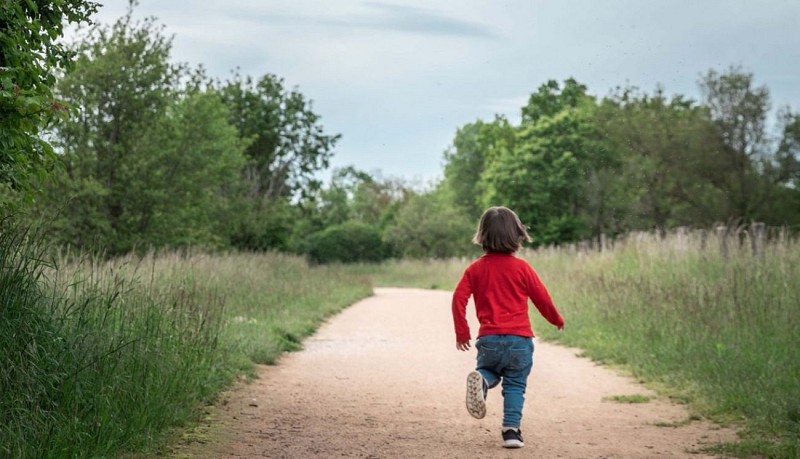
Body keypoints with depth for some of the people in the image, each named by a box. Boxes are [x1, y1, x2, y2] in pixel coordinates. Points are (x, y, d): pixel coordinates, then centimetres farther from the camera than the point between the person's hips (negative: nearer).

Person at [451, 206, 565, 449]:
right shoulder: (521, 267, -1)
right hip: (519, 338, -1)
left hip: (488, 339, 2)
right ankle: (511, 429, -4)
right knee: (515, 385, 7)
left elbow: (459, 298, -2)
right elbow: (541, 298, 5)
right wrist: (557, 319, 24)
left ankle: (481, 379, -12)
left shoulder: (475, 268, 4)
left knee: (488, 369, 23)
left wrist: (462, 333, 7)